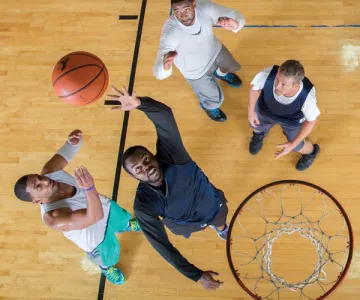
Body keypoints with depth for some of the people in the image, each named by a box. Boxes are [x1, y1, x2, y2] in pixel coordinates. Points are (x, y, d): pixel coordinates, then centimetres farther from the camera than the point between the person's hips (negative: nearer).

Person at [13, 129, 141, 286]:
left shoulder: (50, 172, -30)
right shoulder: (53, 218, -46)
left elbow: (63, 154, -15)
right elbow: (94, 217, -53)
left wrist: (73, 142, -41)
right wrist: (89, 187, -72)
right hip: (97, 237, -5)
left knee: (123, 220, 36)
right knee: (108, 258, 27)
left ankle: (127, 226, 74)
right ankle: (106, 267, 65)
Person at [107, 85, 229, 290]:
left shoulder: (170, 155, -41)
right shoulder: (143, 204, -39)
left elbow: (166, 116, -59)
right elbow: (161, 245, -34)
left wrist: (140, 103, -79)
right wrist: (197, 275, -35)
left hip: (213, 207, 1)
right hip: (186, 224, 0)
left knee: (220, 223, 35)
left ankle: (219, 227, 73)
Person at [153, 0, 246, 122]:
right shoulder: (170, 32, -43)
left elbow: (237, 17, -25)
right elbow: (158, 73, -48)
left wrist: (234, 24, -50)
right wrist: (165, 66, -73)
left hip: (214, 50, 4)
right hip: (196, 71, -4)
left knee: (233, 67, 31)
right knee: (217, 99, 15)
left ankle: (220, 74, 68)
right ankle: (207, 105, 54)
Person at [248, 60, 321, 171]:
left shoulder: (307, 96, -45)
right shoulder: (268, 74, -44)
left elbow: (311, 120, -23)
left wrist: (293, 144, -21)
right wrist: (251, 111, -9)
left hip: (292, 121, -2)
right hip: (265, 110, 2)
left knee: (297, 147, 22)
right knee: (256, 125, 32)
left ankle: (311, 151, 61)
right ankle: (259, 134, 72)